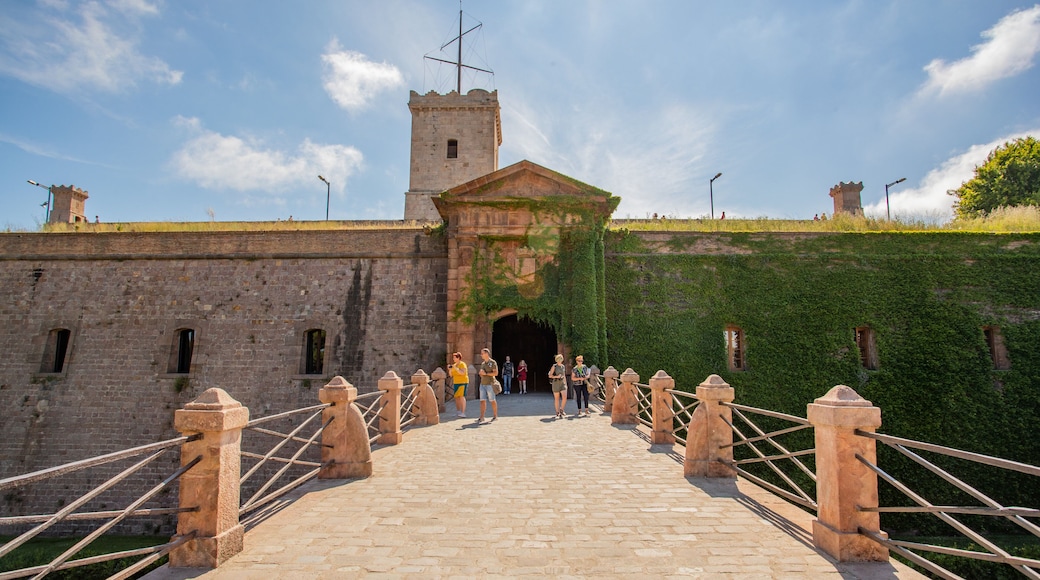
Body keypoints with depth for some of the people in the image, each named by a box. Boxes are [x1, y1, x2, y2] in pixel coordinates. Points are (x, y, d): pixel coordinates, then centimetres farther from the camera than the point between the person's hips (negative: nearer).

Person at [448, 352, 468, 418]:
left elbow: (462, 373, -23)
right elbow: (451, 375, 12)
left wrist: (455, 368, -26)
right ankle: (458, 411, 16)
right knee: (456, 397, 6)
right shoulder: (454, 365, 12)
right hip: (456, 383, 8)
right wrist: (449, 369, -6)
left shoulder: (462, 364, -10)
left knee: (462, 396, -15)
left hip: (463, 382, -8)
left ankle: (463, 413, -18)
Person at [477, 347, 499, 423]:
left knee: (492, 400, 2)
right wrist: (481, 373, 2)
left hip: (490, 384, -6)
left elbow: (496, 373, -13)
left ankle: (495, 416, 14)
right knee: (482, 401, 0)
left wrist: (486, 373, -16)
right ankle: (481, 418, -2)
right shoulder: (482, 363, 16)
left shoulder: (493, 362, -5)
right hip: (482, 384, 6)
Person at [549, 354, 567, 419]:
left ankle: (561, 410, 9)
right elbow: (550, 375, -8)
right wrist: (557, 376, -22)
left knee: (565, 397, -12)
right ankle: (557, 413, 13)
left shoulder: (563, 366, 11)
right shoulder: (554, 366, -6)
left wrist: (566, 384, 14)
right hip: (555, 383, -4)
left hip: (562, 383, 4)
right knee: (557, 399, 2)